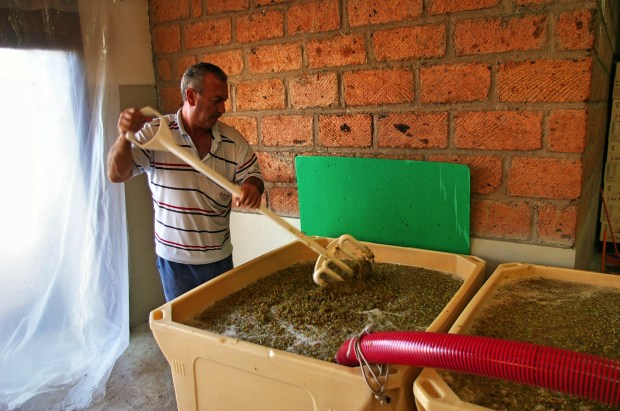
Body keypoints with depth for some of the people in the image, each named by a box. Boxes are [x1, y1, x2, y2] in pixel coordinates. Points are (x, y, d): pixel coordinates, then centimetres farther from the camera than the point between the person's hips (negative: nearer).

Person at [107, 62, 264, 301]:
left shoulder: (233, 140, -2)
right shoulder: (155, 133, -10)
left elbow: (252, 174, 5)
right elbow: (116, 175, -12)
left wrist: (252, 187, -20)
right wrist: (124, 137, -31)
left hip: (221, 257, 3)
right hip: (176, 261, -3)